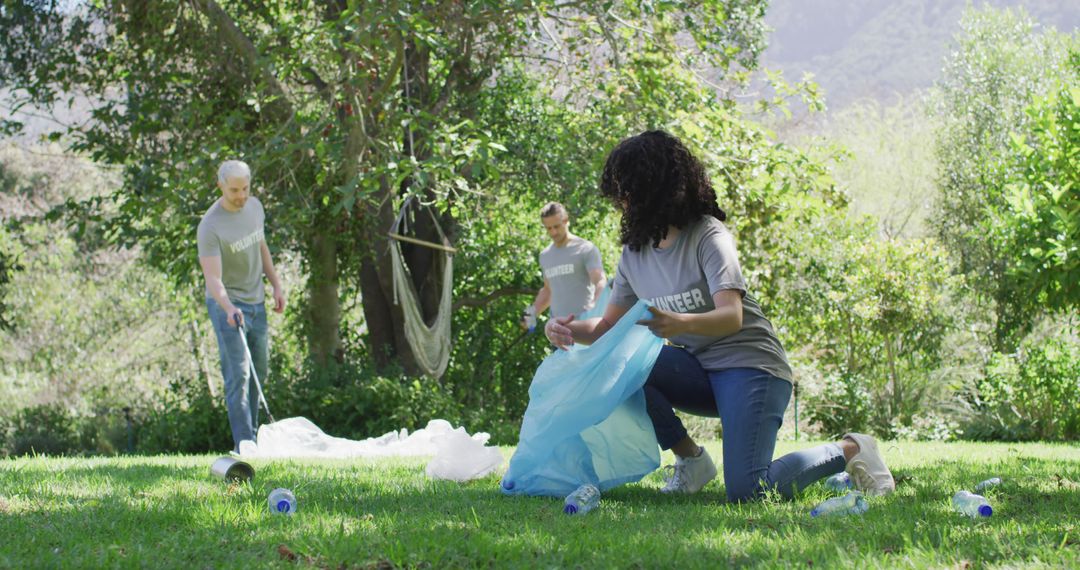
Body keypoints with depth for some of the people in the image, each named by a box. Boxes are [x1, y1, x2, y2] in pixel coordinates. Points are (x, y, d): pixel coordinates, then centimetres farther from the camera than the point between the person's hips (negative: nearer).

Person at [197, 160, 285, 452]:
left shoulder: (254, 206, 1)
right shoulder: (210, 226, -21)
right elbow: (213, 278, -27)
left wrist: (276, 284, 15)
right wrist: (229, 308, -42)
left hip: (256, 301, 7)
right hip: (227, 304, -7)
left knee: (258, 372, 13)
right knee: (239, 375, -13)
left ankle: (251, 437, 23)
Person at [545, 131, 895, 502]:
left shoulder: (707, 236, -14)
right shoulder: (634, 254, 5)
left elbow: (733, 317, -26)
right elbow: (608, 326, 7)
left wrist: (680, 324, -48)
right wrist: (571, 330, -16)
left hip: (750, 364, -6)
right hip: (699, 371, 6)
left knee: (746, 491, -24)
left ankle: (850, 451, 2)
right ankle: (691, 460, -5)